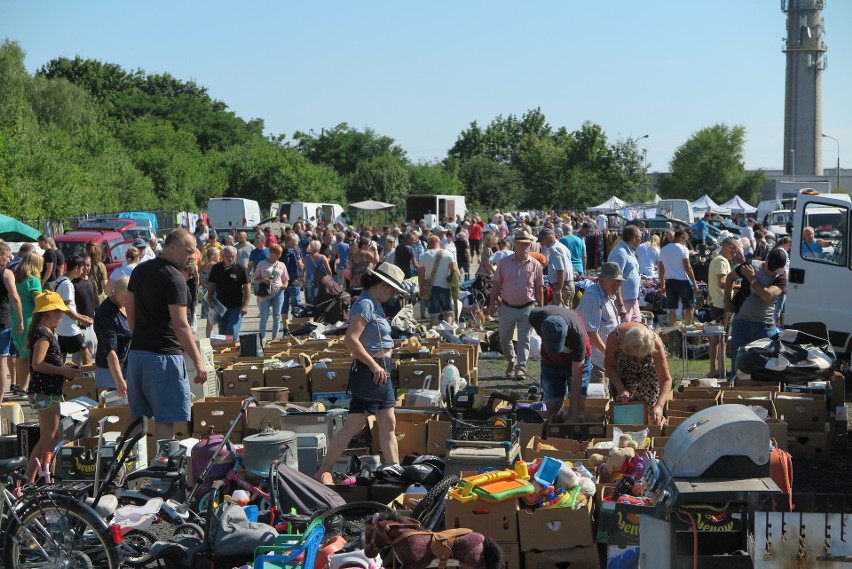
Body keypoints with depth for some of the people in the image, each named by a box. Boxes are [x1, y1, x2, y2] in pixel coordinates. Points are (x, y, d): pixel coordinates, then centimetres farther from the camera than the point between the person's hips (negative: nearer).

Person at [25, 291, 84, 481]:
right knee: (52, 438, -8)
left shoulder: (47, 332, 17)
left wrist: (64, 368, 12)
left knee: (45, 439, 15)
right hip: (45, 392, -10)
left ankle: (29, 478, 19)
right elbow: (37, 364, -23)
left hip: (47, 392, 10)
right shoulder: (43, 333, -15)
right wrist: (63, 371, -17)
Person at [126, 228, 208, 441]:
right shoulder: (174, 279, -15)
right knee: (166, 419, -5)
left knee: (138, 417, 14)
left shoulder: (140, 271, 11)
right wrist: (198, 361, -19)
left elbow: (130, 309, 18)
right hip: (164, 355, -8)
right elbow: (180, 325, -20)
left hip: (137, 351, 8)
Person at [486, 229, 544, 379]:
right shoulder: (504, 262, 1)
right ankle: (512, 362, 33)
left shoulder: (535, 265, 0)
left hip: (527, 308, -1)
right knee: (504, 339, 11)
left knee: (524, 339, -3)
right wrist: (492, 304, 2)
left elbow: (539, 289, 4)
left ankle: (521, 367, -1)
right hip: (507, 307, 2)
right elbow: (496, 285, 5)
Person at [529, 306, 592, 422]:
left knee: (579, 407, -11)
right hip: (551, 362, 2)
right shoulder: (536, 317, -34)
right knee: (552, 407, -3)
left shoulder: (577, 334, -39)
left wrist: (573, 413, -30)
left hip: (577, 361, -2)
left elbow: (576, 377, -32)